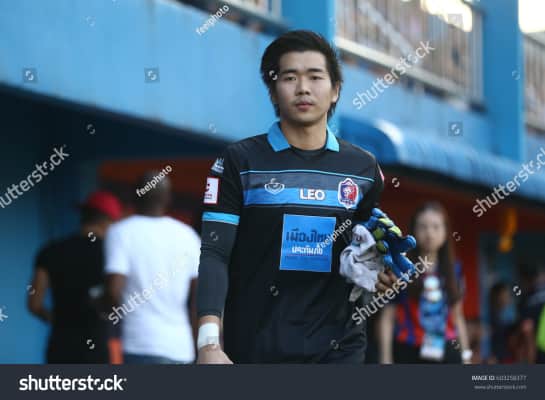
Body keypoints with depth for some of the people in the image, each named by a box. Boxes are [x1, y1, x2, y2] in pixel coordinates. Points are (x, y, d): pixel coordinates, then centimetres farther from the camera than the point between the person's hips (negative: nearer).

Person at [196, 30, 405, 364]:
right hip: (254, 348, -2)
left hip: (339, 347, 2)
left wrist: (380, 272, -3)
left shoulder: (363, 167, 9)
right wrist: (210, 343, -16)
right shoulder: (240, 161, 1)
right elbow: (215, 254, -5)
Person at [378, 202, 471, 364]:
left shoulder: (454, 270, 10)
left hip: (446, 354, 3)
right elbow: (387, 318, -2)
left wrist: (466, 357, 13)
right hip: (409, 354, -3)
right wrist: (386, 360, -7)